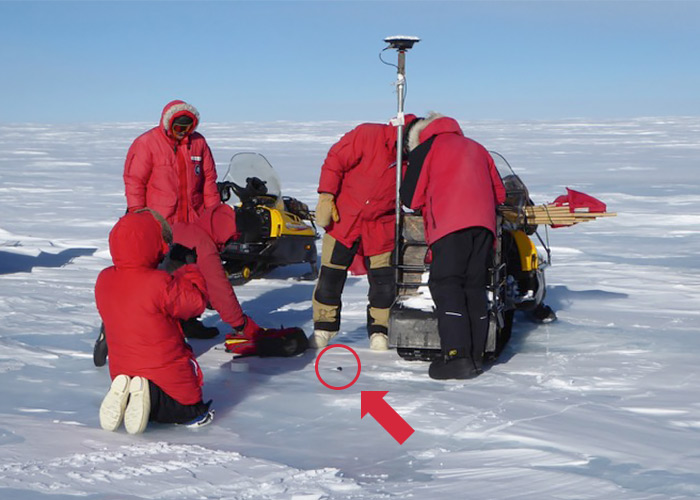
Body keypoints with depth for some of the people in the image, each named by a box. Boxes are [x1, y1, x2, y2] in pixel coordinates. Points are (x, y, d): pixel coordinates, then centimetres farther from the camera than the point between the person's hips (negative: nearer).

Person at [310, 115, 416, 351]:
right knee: (331, 275, 3)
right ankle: (324, 327, 20)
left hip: (382, 225, 2)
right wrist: (326, 196, -14)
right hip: (343, 216, -1)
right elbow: (335, 161, -11)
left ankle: (379, 331, 14)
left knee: (383, 279, -3)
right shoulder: (368, 135, -18)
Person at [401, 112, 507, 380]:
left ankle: (457, 355, -19)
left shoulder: (425, 149, 12)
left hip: (450, 225, -5)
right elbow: (499, 193, 27)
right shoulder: (477, 148, 28)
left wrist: (430, 205, 29)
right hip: (484, 223, 6)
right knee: (475, 287, 9)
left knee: (446, 285, -7)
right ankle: (476, 355, 7)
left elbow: (411, 198, 9)